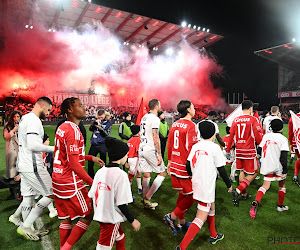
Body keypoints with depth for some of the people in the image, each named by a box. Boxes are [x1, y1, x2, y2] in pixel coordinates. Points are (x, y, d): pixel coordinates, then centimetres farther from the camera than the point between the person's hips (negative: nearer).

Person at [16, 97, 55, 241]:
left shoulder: (25, 118, 17)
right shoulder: (34, 120, -16)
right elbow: (33, 145, -25)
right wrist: (53, 148, -15)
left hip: (24, 165, 10)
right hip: (32, 167, -10)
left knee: (28, 196, 15)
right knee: (51, 194, -2)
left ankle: (28, 230, 27)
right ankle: (25, 227, 7)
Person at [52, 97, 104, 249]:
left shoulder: (62, 128, 9)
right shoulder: (73, 130, -20)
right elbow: (74, 164, -24)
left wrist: (91, 158, 17)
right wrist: (92, 182, -20)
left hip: (58, 180, 9)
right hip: (71, 183, -9)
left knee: (66, 218, 19)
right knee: (88, 215, 5)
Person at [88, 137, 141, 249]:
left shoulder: (100, 171, -1)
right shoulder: (121, 174, -22)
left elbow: (92, 195, 4)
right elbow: (121, 203, -21)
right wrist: (132, 220, -9)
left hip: (100, 215, 7)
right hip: (111, 219, -7)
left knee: (120, 238, 25)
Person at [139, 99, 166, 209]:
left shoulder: (144, 117, 14)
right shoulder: (155, 118, -13)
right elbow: (155, 137, -18)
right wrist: (159, 154, -16)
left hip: (141, 149, 8)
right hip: (150, 150, -8)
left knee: (146, 175, 14)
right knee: (162, 173, 4)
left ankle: (145, 199, 22)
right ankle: (147, 198, 4)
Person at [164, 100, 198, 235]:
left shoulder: (174, 124, 8)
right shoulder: (191, 125, -15)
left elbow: (169, 144, 13)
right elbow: (191, 149, -18)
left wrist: (169, 161, 22)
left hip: (175, 166, 8)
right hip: (185, 167, -8)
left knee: (182, 194, 19)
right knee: (191, 195, 8)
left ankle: (181, 223, 30)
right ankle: (172, 217, 7)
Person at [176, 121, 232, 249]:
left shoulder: (195, 146, 3)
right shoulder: (215, 148, -12)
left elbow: (188, 165, 5)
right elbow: (221, 170, -9)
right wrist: (229, 185, 6)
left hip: (197, 184, 7)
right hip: (207, 187, -7)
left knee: (211, 207, 27)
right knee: (201, 218, -2)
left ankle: (214, 236, 43)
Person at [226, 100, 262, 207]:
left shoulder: (236, 120, 4)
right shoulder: (253, 119, -8)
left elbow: (231, 136, 7)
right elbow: (258, 136, -10)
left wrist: (228, 151, 15)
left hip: (238, 150, 5)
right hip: (249, 151, -5)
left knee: (242, 172, 18)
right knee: (253, 173, 7)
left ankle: (244, 194, 28)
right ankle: (238, 190, -8)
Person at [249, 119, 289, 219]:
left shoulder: (266, 136, 3)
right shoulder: (283, 139, -10)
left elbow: (259, 150, 6)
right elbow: (283, 156, -16)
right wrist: (285, 171, -14)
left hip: (267, 166, 3)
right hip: (278, 167, -3)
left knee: (265, 186, 5)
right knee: (282, 185, 20)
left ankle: (256, 202, -16)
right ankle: (280, 206, 30)